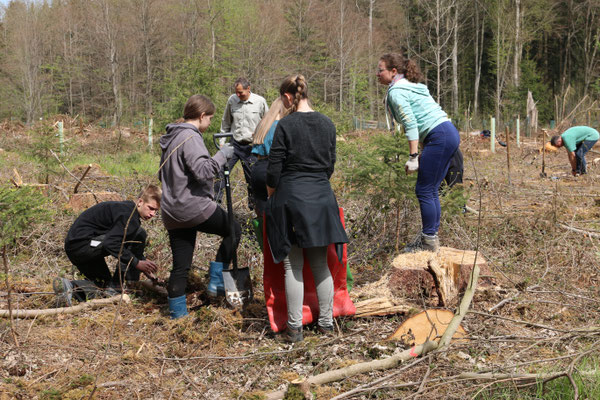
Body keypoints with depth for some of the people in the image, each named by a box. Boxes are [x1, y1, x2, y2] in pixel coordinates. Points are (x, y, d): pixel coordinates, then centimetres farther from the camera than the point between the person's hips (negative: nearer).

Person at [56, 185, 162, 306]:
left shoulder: (126, 208, 17)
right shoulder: (129, 214, -16)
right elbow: (111, 243, -26)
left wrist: (145, 265, 21)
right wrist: (137, 263, -20)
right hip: (84, 244, -11)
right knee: (139, 234, -13)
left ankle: (69, 286, 1)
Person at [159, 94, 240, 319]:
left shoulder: (171, 137, 17)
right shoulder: (190, 137, -13)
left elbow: (163, 174, 26)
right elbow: (202, 171, -24)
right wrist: (222, 155, -13)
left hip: (172, 213, 9)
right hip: (195, 207, -9)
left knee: (180, 266, 11)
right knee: (233, 230, 12)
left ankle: (177, 313, 13)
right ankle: (216, 282, 10)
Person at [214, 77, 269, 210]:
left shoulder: (260, 102, -5)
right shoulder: (232, 100, 1)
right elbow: (226, 123, 14)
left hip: (251, 147, -1)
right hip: (234, 144, 1)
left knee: (253, 179, 6)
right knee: (220, 172, -11)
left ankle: (254, 207, 20)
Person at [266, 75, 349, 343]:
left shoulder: (286, 125, -10)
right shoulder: (327, 124, 6)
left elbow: (274, 170, -8)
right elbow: (330, 164, 12)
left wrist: (270, 196, 8)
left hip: (291, 198, -4)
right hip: (321, 198, 5)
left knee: (293, 266, 1)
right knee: (321, 264, 13)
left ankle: (295, 328, 4)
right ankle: (326, 322, 19)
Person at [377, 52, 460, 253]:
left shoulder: (396, 91, -7)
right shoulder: (412, 86, 22)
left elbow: (411, 124, -16)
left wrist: (413, 157, -16)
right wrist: (424, 153, 22)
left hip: (440, 137, -10)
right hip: (449, 133, 10)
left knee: (424, 190, -4)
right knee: (431, 190, 13)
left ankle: (429, 240, 1)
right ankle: (431, 237, 18)